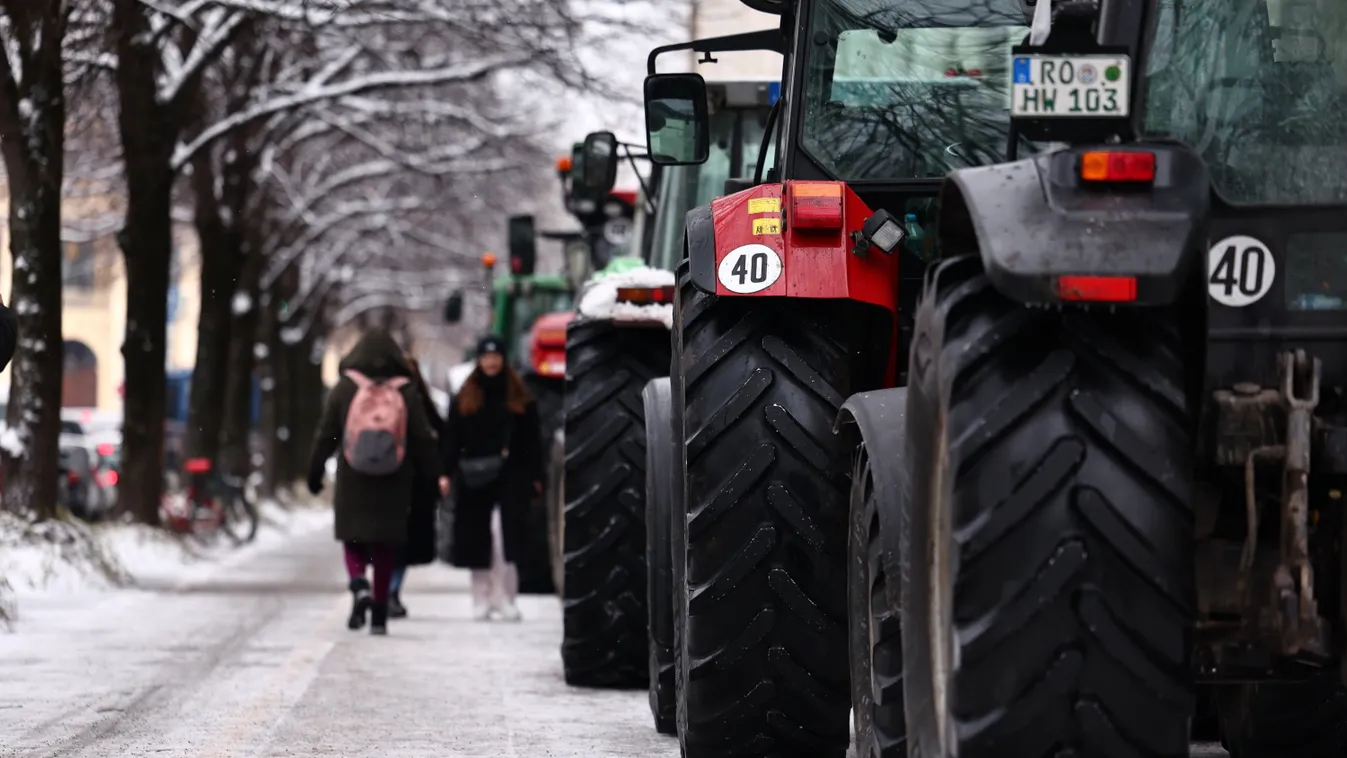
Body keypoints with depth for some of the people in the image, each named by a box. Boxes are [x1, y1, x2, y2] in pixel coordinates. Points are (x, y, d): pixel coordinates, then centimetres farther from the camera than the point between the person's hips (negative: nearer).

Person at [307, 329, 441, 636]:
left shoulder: (344, 389, -3)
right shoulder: (407, 393, -3)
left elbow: (325, 436, 1)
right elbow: (423, 440, 0)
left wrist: (315, 472, 11)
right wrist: (432, 474, 11)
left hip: (352, 481, -1)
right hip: (393, 484, 1)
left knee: (353, 537, 11)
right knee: (385, 545, 9)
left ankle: (359, 584, -18)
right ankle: (379, 615, 9)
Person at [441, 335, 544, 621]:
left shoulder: (519, 397, 6)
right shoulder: (465, 398, 9)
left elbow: (531, 439, 6)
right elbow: (451, 438, 6)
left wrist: (535, 476, 1)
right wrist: (446, 472, -3)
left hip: (510, 477, -2)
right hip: (474, 478, 2)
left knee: (504, 536, -14)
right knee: (477, 541, 5)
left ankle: (504, 599, -10)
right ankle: (482, 600, 13)